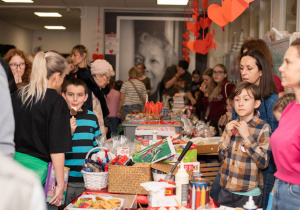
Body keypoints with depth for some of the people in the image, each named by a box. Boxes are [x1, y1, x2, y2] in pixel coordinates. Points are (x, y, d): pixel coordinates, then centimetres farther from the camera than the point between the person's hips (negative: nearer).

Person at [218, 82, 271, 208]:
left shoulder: (263, 128, -10)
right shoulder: (232, 125, 5)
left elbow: (263, 162, -16)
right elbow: (222, 156, 10)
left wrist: (247, 136, -20)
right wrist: (228, 136, -6)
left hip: (249, 193, -5)